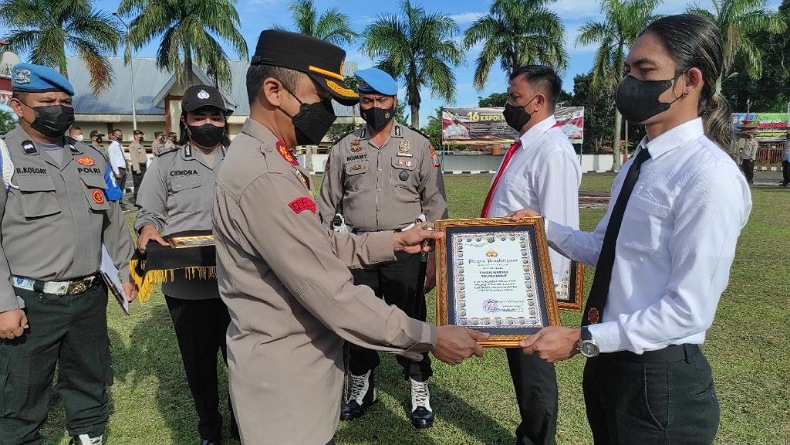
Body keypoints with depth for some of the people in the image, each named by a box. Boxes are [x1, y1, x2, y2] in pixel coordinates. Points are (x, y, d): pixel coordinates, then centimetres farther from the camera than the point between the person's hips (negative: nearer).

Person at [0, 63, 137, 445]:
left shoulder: (91, 158, 11)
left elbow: (113, 222, 16)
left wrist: (125, 274, 12)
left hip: (91, 296, 5)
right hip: (31, 302, -4)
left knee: (91, 388, 18)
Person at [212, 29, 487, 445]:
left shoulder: (265, 158, 8)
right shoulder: (263, 175, -27)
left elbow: (320, 244, 11)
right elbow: (331, 293, -28)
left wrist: (392, 241, 4)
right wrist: (429, 337, -21)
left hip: (293, 358, 10)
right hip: (284, 373, -9)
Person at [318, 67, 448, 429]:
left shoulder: (418, 145, 0)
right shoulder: (344, 148, 5)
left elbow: (435, 204, 0)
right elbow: (327, 205, 9)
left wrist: (434, 257, -4)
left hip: (405, 250, -2)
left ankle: (419, 390, 26)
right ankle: (361, 387, 34)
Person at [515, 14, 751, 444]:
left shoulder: (709, 175, -21)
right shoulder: (639, 163, 6)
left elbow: (689, 310, -22)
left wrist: (582, 339, -21)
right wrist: (544, 227, 3)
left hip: (659, 378, -8)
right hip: (610, 362, 8)